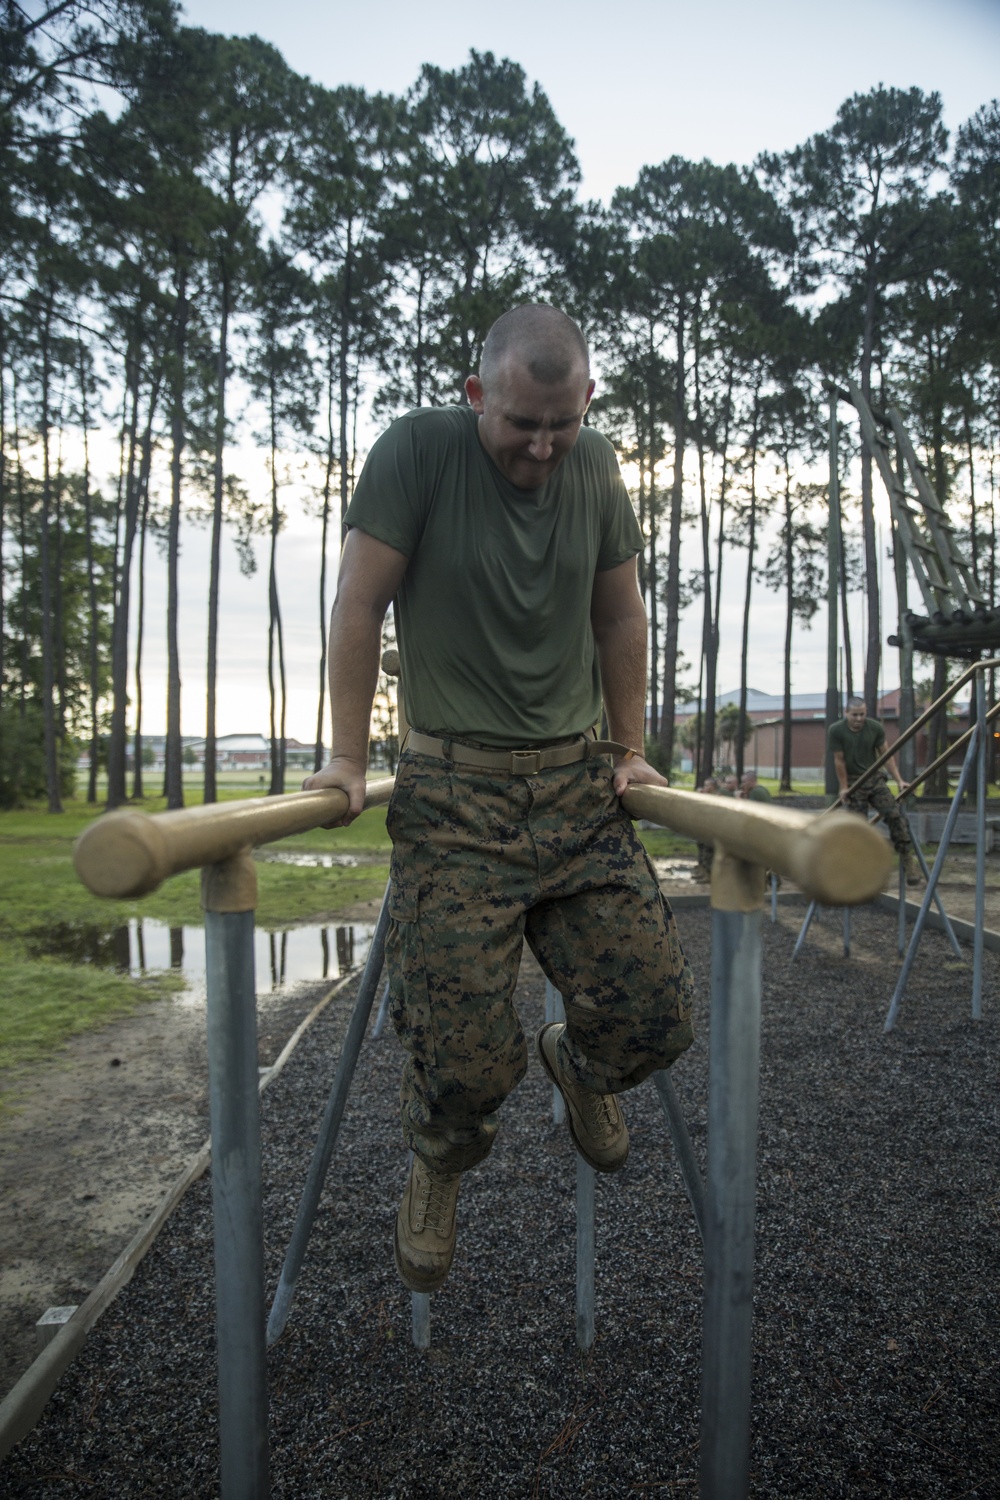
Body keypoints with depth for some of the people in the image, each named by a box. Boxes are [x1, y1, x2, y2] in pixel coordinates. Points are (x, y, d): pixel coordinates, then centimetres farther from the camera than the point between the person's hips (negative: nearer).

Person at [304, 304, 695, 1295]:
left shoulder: (595, 467, 10)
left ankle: (575, 1063, 34)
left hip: (578, 783, 4)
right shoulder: (419, 449, -5)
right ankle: (437, 1169, 28)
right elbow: (359, 607, -4)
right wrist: (348, 758, -5)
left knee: (655, 1019, -4)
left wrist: (630, 752, 14)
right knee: (466, 1059, -9)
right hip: (455, 789, -4)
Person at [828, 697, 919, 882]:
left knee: (894, 815, -14)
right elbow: (839, 761, -8)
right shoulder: (836, 731, -13)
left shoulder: (875, 728, -6)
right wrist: (844, 788, -6)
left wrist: (899, 780, -5)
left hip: (874, 779, 2)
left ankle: (907, 859, -8)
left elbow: (886, 755, 0)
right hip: (853, 783, -2)